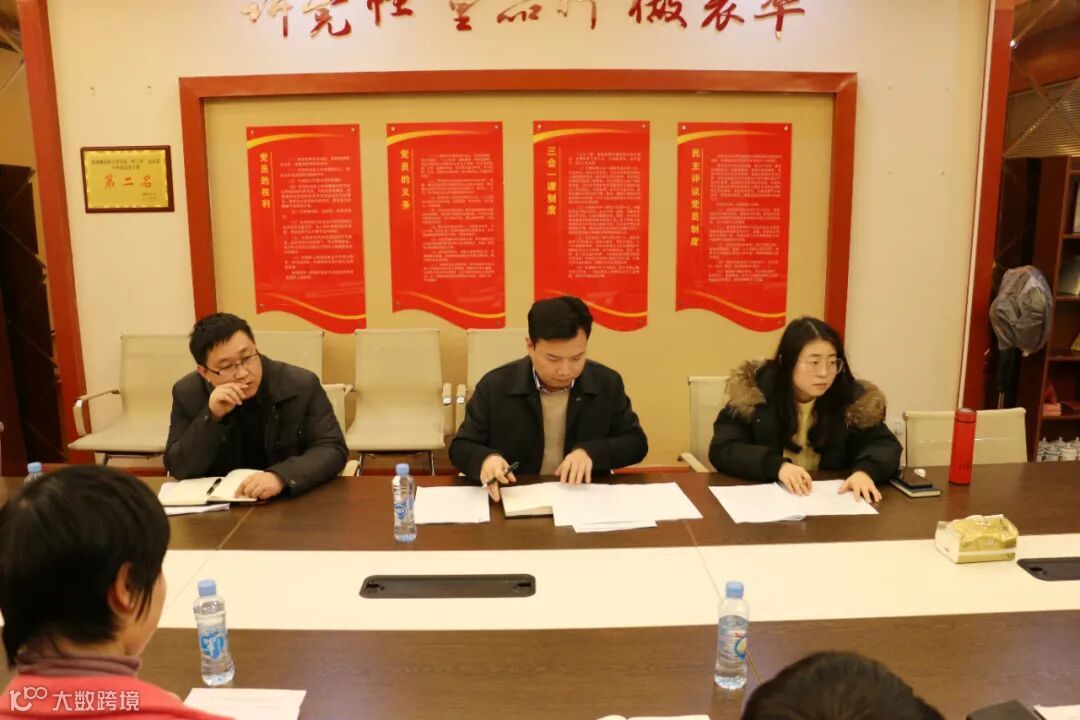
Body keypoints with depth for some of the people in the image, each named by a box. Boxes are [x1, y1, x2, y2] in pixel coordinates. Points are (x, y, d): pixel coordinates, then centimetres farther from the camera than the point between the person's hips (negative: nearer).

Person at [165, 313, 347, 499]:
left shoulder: (302, 385, -11)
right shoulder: (188, 393, -6)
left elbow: (333, 449, -15)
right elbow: (178, 469, -8)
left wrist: (280, 477, -31)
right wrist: (212, 417, -23)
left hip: (293, 500, -2)